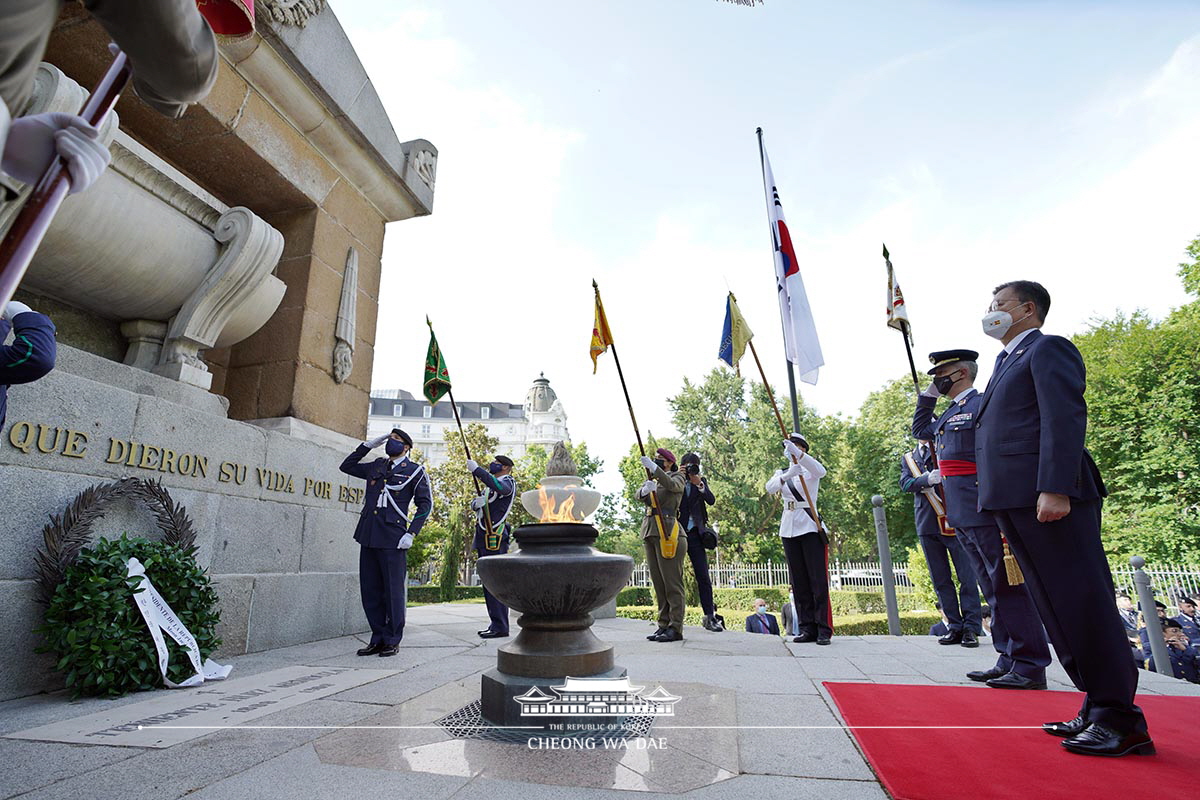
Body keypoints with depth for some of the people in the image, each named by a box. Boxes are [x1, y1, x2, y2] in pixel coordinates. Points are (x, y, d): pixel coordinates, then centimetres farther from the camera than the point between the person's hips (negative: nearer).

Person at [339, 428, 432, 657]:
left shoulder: (415, 471, 2)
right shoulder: (376, 466, 17)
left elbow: (425, 503, 0)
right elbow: (346, 466, 27)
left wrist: (411, 533, -9)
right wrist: (369, 445, 16)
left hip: (392, 539, -5)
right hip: (368, 536, 6)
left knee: (392, 590, 0)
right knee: (370, 590, 9)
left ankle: (392, 641, 12)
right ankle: (378, 639, 20)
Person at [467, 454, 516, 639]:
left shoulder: (508, 481, -3)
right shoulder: (490, 484, 25)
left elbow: (499, 487, -28)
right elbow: (474, 505, 19)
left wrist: (476, 469, -27)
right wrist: (477, 502, -6)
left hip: (494, 538, -9)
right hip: (483, 539, 9)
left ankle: (500, 627, -8)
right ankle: (495, 624, 17)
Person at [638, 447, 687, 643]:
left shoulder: (678, 478, 5)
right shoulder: (651, 480, 22)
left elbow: (671, 485, -19)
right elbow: (639, 495, 2)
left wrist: (653, 467, -29)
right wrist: (646, 489, -21)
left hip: (667, 532, -7)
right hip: (649, 533, 7)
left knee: (672, 582, -7)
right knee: (658, 582, 8)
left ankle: (675, 628, -4)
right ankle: (663, 625, 13)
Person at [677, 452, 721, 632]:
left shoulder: (701, 481, 11)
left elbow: (711, 500, -4)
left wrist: (699, 484, -18)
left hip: (695, 534, 2)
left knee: (703, 577, 1)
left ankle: (710, 616, 6)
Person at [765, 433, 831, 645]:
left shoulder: (810, 470, 4)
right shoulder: (781, 473, 15)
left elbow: (821, 471, -22)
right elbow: (770, 488, -7)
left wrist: (798, 454, -35)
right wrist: (787, 475, -26)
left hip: (810, 526, -4)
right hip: (788, 529, 4)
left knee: (818, 579, -7)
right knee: (798, 581, 5)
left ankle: (824, 630, -4)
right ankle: (807, 628, 9)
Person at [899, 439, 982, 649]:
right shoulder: (908, 459, 17)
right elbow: (905, 483, -1)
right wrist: (927, 479, -18)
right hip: (926, 524, 3)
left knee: (967, 575, -3)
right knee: (940, 579, 6)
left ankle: (971, 628, 4)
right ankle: (954, 627, 14)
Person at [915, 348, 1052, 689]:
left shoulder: (984, 403, -7)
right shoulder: (950, 413, 18)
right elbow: (920, 428, 34)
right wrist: (928, 393, 22)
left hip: (984, 511, -9)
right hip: (961, 516, 9)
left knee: (1008, 586, -4)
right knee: (993, 590, 13)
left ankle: (1030, 666, 4)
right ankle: (1008, 660, 20)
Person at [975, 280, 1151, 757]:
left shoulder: (1047, 349, -1)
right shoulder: (1007, 360, 26)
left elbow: (1066, 419, -15)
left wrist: (1055, 489, -23)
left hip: (1049, 498, -9)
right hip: (1015, 502, 10)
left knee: (1083, 602, -4)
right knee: (1056, 608, 11)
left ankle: (1122, 721, 5)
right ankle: (1097, 708, 20)